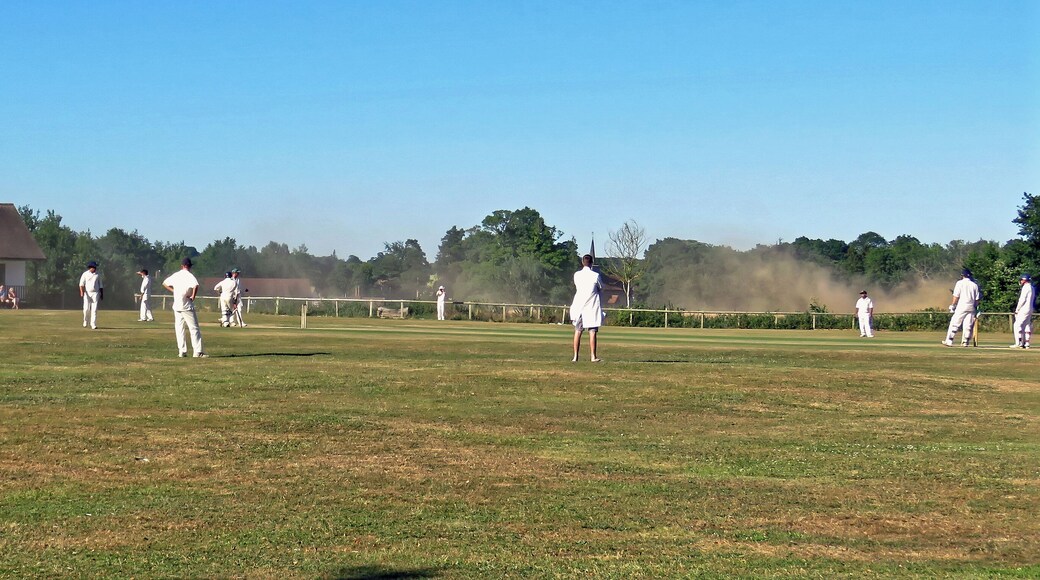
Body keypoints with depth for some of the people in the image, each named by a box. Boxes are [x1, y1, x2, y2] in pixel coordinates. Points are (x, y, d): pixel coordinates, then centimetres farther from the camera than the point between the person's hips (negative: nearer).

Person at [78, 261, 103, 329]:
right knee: (86, 309, -6)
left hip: (95, 293, 1)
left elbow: (100, 285, 15)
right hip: (87, 293, -1)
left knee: (94, 309, -7)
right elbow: (81, 284, -4)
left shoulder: (98, 275, 10)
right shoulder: (85, 274, 2)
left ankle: (93, 325, -9)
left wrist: (102, 294, 13)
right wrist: (82, 292, -18)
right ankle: (85, 321, 20)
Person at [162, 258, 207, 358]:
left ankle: (181, 351, 7)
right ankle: (198, 351, -9)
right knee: (194, 328, -3)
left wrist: (174, 290, 15)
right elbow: (196, 286, -28)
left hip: (177, 306, 6)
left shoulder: (176, 275, 9)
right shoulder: (189, 276, -10)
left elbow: (164, 283, 21)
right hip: (187, 306, -6)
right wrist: (193, 297, -15)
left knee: (179, 329, 10)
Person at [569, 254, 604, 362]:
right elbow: (601, 288, 5)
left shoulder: (577, 275, 1)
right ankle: (593, 356, -3)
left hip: (579, 306, 3)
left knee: (577, 332, 8)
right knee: (592, 332, -1)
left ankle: (575, 356, 7)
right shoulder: (595, 275, -8)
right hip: (592, 307, -3)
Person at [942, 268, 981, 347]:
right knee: (968, 326, 6)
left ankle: (949, 341, -6)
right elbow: (977, 299, 8)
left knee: (954, 324, -2)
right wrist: (976, 308, 14)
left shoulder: (960, 283, -1)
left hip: (961, 306, -4)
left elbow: (956, 296, -6)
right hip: (971, 307, 4)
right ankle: (965, 342, 5)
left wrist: (952, 306, 0)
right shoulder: (974, 285, 9)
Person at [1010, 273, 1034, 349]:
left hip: (1024, 309, -10)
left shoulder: (1026, 287, -12)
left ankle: (1018, 343, -16)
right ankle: (1026, 343, 9)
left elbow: (1022, 299, -17)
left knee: (1017, 325, -10)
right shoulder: (1032, 288, 18)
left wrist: (1017, 309, -12)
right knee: (1027, 326, 10)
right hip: (1030, 310, 10)